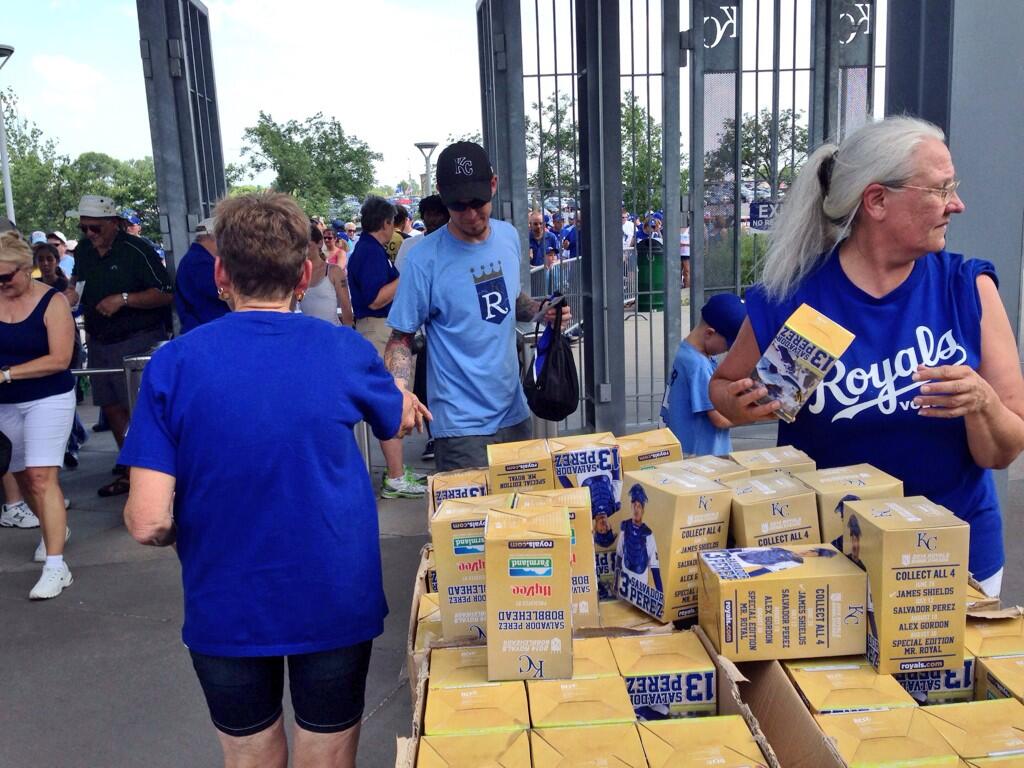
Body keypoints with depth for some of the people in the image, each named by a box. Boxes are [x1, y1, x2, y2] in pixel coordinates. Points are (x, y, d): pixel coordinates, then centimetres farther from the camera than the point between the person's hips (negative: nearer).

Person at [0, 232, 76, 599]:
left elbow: (60, 359, -16)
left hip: (48, 400, -5)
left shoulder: (52, 302, -11)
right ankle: (55, 527, 40)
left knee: (42, 476, -12)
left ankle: (56, 566, -11)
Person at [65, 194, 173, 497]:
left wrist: (123, 299, -23)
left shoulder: (137, 250, -13)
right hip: (100, 342, 8)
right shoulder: (82, 250, 10)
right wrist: (73, 287, 8)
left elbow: (165, 293, -17)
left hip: (139, 340, -8)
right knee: (112, 407, 11)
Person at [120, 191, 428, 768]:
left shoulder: (173, 364, -12)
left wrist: (188, 529, 7)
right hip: (336, 604, 0)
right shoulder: (346, 352, -10)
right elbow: (402, 422, 12)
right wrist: (404, 397, 34)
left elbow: (149, 521, -16)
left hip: (226, 608, 0)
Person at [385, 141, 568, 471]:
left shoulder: (508, 235, 3)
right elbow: (401, 337, -10)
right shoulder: (426, 259, -15)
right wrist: (400, 393, -28)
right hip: (462, 424, -6)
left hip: (515, 410, 6)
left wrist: (541, 309, -2)